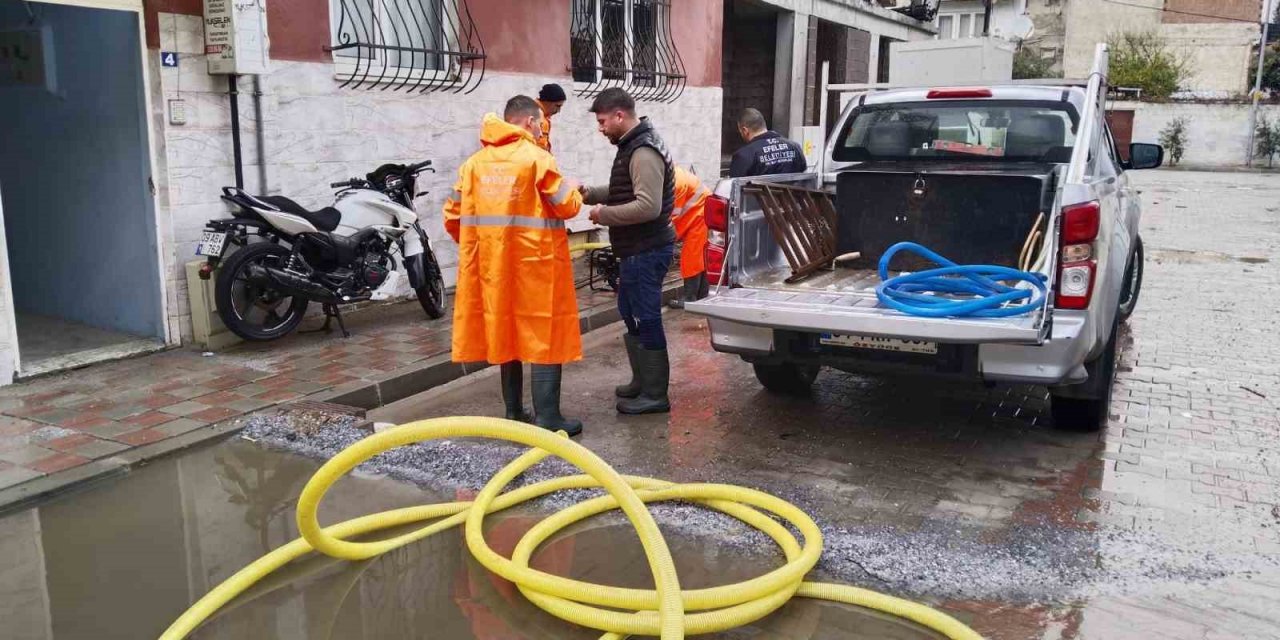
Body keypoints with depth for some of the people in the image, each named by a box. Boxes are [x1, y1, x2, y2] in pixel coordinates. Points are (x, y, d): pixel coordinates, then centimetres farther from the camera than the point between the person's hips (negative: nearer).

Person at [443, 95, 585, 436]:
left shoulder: (475, 161, 8)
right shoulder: (536, 157, -8)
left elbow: (453, 215, 8)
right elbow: (566, 206, -7)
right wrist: (574, 190, 13)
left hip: (492, 264, 6)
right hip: (535, 262, -6)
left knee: (506, 332, 14)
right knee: (545, 335, 0)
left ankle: (514, 412, 20)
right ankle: (547, 417, -2)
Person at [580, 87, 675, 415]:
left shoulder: (643, 152, -19)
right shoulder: (631, 146, 14)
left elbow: (648, 206, -28)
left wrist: (604, 214, -18)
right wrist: (591, 194, 10)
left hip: (646, 251, -11)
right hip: (637, 249, 11)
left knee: (646, 320, -4)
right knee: (631, 313, 19)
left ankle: (655, 394, 5)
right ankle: (642, 380, 32)